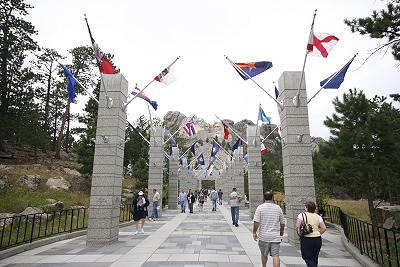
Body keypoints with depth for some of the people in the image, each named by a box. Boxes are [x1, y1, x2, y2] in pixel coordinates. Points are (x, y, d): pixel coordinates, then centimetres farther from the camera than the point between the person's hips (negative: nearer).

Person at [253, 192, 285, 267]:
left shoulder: (260, 207, -7)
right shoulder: (278, 208, 2)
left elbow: (256, 222, -14)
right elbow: (282, 222, 10)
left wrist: (254, 232, -3)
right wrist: (281, 231, 27)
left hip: (264, 236, -1)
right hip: (275, 236, 1)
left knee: (264, 254, 18)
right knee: (275, 256, 1)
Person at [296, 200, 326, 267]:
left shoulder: (302, 215, -6)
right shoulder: (318, 216, 7)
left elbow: (297, 226, -15)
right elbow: (324, 228, 2)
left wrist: (299, 234, 0)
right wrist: (317, 234, 12)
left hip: (306, 239, -5)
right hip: (317, 239, 5)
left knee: (308, 258, 3)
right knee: (315, 258, 19)